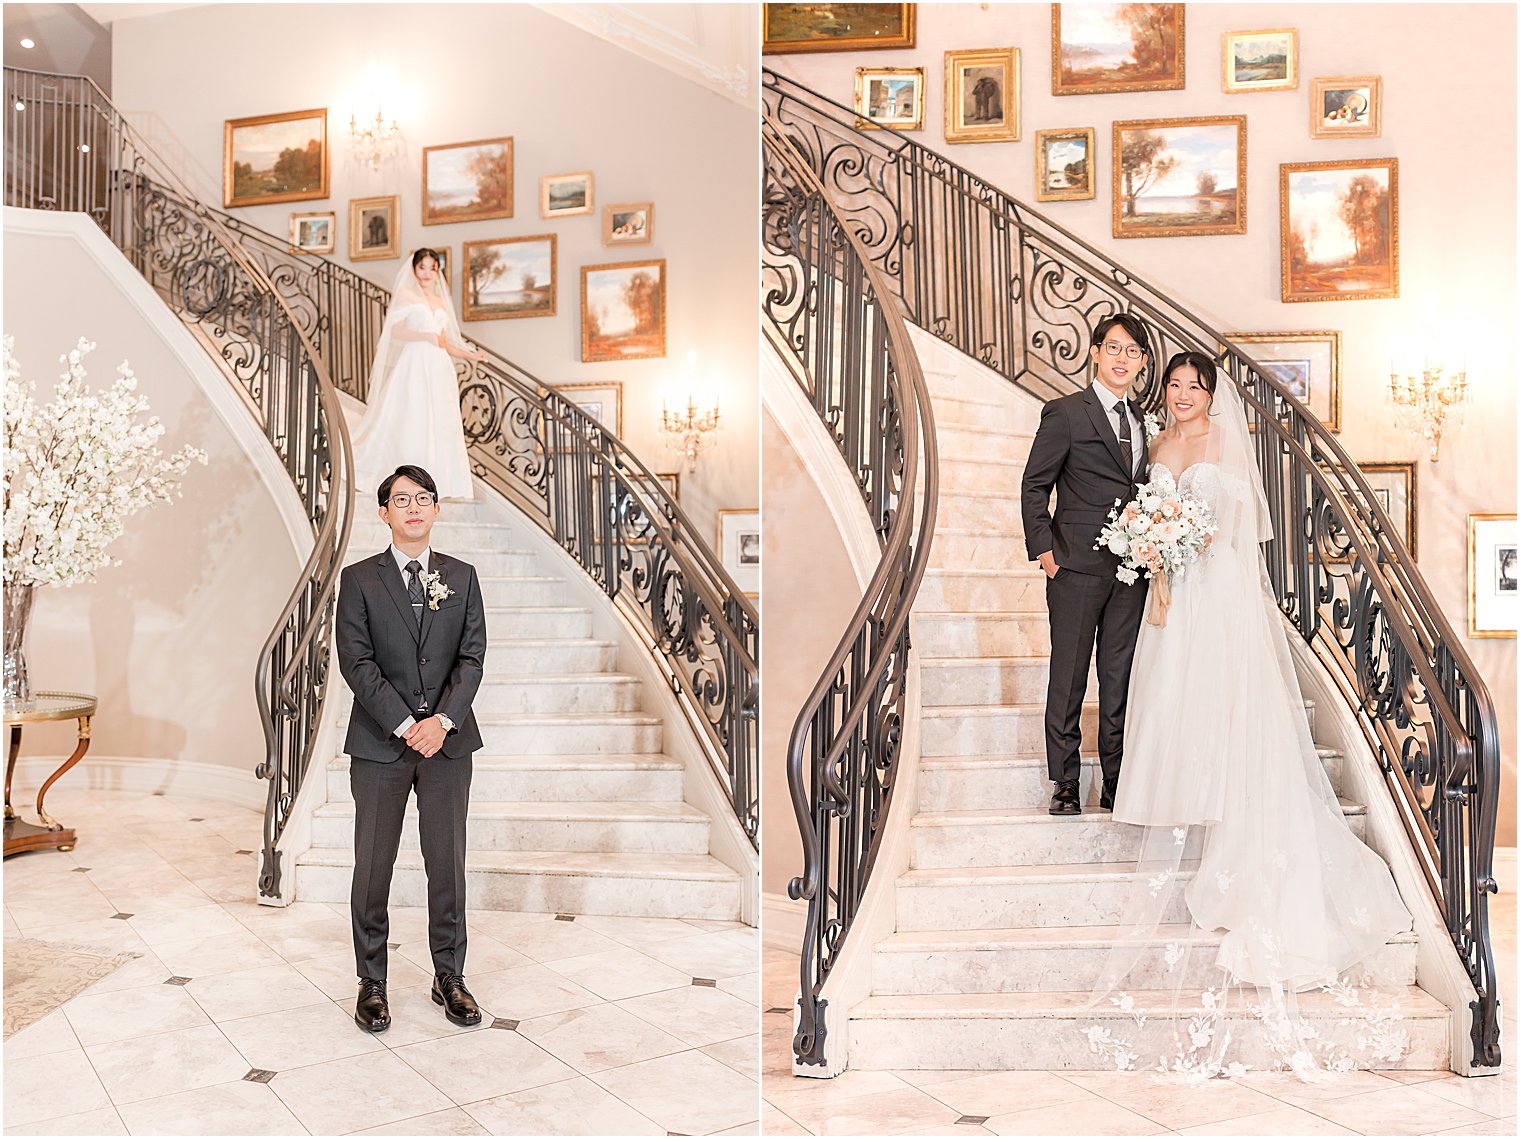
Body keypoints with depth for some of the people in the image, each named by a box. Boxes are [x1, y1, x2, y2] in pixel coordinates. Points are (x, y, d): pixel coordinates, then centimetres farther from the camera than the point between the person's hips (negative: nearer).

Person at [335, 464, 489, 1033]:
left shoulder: (462, 577, 8)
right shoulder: (359, 579, 2)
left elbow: (472, 658, 2)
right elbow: (356, 662, -6)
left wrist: (443, 720, -12)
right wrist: (404, 725, -14)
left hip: (448, 740, 2)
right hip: (379, 742, -1)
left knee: (447, 864, 7)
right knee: (372, 868, 5)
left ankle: (449, 976, 21)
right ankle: (371, 982, 18)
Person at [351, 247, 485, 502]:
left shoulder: (440, 302, 20)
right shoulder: (405, 295, 5)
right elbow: (397, 330, -8)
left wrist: (468, 355, 11)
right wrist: (431, 336, -17)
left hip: (438, 369, 5)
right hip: (413, 366, -5)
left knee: (440, 423, 0)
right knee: (411, 421, -7)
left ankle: (441, 480, 0)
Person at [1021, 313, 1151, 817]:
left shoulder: (1141, 420, 16)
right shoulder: (1065, 412, -3)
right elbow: (1034, 486, -3)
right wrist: (1042, 549, -10)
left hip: (1131, 568, 6)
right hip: (1077, 566, -5)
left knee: (1120, 680, 9)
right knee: (1068, 677, 1)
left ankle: (1117, 784, 18)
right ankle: (1065, 784, 11)